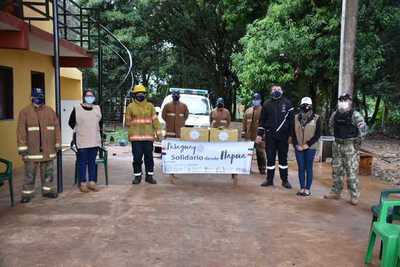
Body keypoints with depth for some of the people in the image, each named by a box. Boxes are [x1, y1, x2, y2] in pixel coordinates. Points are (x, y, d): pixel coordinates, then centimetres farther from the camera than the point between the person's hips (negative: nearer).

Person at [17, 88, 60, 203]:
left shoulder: (50, 111, 8)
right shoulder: (25, 112, -3)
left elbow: (56, 128, 10)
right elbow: (21, 131, -6)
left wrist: (58, 144, 7)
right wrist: (22, 148, -10)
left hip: (48, 149, 4)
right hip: (32, 150, -3)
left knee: (48, 172, 13)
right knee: (30, 174, 3)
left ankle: (47, 190, 26)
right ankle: (27, 193, 14)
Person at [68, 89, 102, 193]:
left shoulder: (97, 109, 9)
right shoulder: (77, 109, -2)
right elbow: (71, 123, 8)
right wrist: (79, 131, 9)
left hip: (94, 141, 4)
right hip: (81, 141, -3)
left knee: (92, 162, 8)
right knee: (82, 163, 1)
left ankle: (92, 182, 16)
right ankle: (83, 183, 8)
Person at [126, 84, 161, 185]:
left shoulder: (150, 106, 9)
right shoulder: (130, 107, 6)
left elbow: (155, 120, 6)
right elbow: (128, 121, 8)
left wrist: (158, 133, -1)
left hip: (148, 136, 1)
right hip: (136, 137, -1)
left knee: (149, 157, 5)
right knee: (137, 157, 1)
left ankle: (149, 176, 15)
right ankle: (137, 176, 13)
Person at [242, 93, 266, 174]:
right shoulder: (248, 110, 14)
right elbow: (244, 122, 14)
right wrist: (243, 131, 7)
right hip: (249, 135, 5)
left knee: (260, 152, -1)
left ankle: (262, 169, 7)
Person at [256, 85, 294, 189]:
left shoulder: (287, 103, 3)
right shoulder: (267, 104, 7)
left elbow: (291, 119, 2)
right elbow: (262, 121, 9)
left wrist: (291, 134, -2)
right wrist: (259, 134, 4)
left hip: (283, 136, -1)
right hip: (270, 136, 1)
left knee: (283, 158, 7)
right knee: (270, 158, 6)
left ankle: (284, 180, 16)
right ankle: (269, 179, 17)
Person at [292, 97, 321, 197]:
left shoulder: (316, 118, -2)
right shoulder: (296, 118, 6)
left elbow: (318, 134, -4)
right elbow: (293, 133, 7)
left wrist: (308, 144, -12)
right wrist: (296, 145, -5)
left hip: (310, 148, -3)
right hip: (298, 147, 3)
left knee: (308, 168, 3)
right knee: (301, 168, 7)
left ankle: (307, 189, 11)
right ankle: (302, 188, 17)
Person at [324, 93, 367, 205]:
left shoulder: (355, 115, -12)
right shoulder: (335, 114, 6)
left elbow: (364, 129, -14)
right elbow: (331, 126, 23)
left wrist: (358, 141, -10)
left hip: (350, 146, -6)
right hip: (337, 145, 6)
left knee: (352, 172, -2)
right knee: (336, 170, 13)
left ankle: (354, 196, 8)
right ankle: (336, 192, 25)